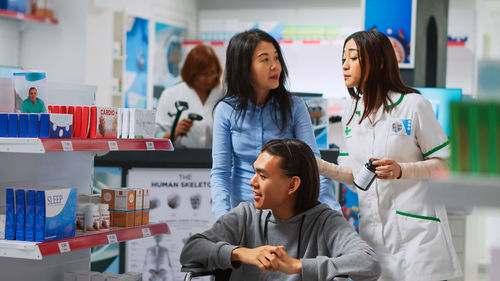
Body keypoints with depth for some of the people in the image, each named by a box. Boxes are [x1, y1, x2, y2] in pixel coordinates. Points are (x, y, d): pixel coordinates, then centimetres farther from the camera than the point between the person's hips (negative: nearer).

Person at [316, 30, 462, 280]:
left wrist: (401, 170, -19)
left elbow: (444, 163, -5)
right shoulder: (351, 113, 12)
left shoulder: (413, 105, -6)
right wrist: (321, 166, -2)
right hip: (372, 229, 5)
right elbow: (355, 175, 14)